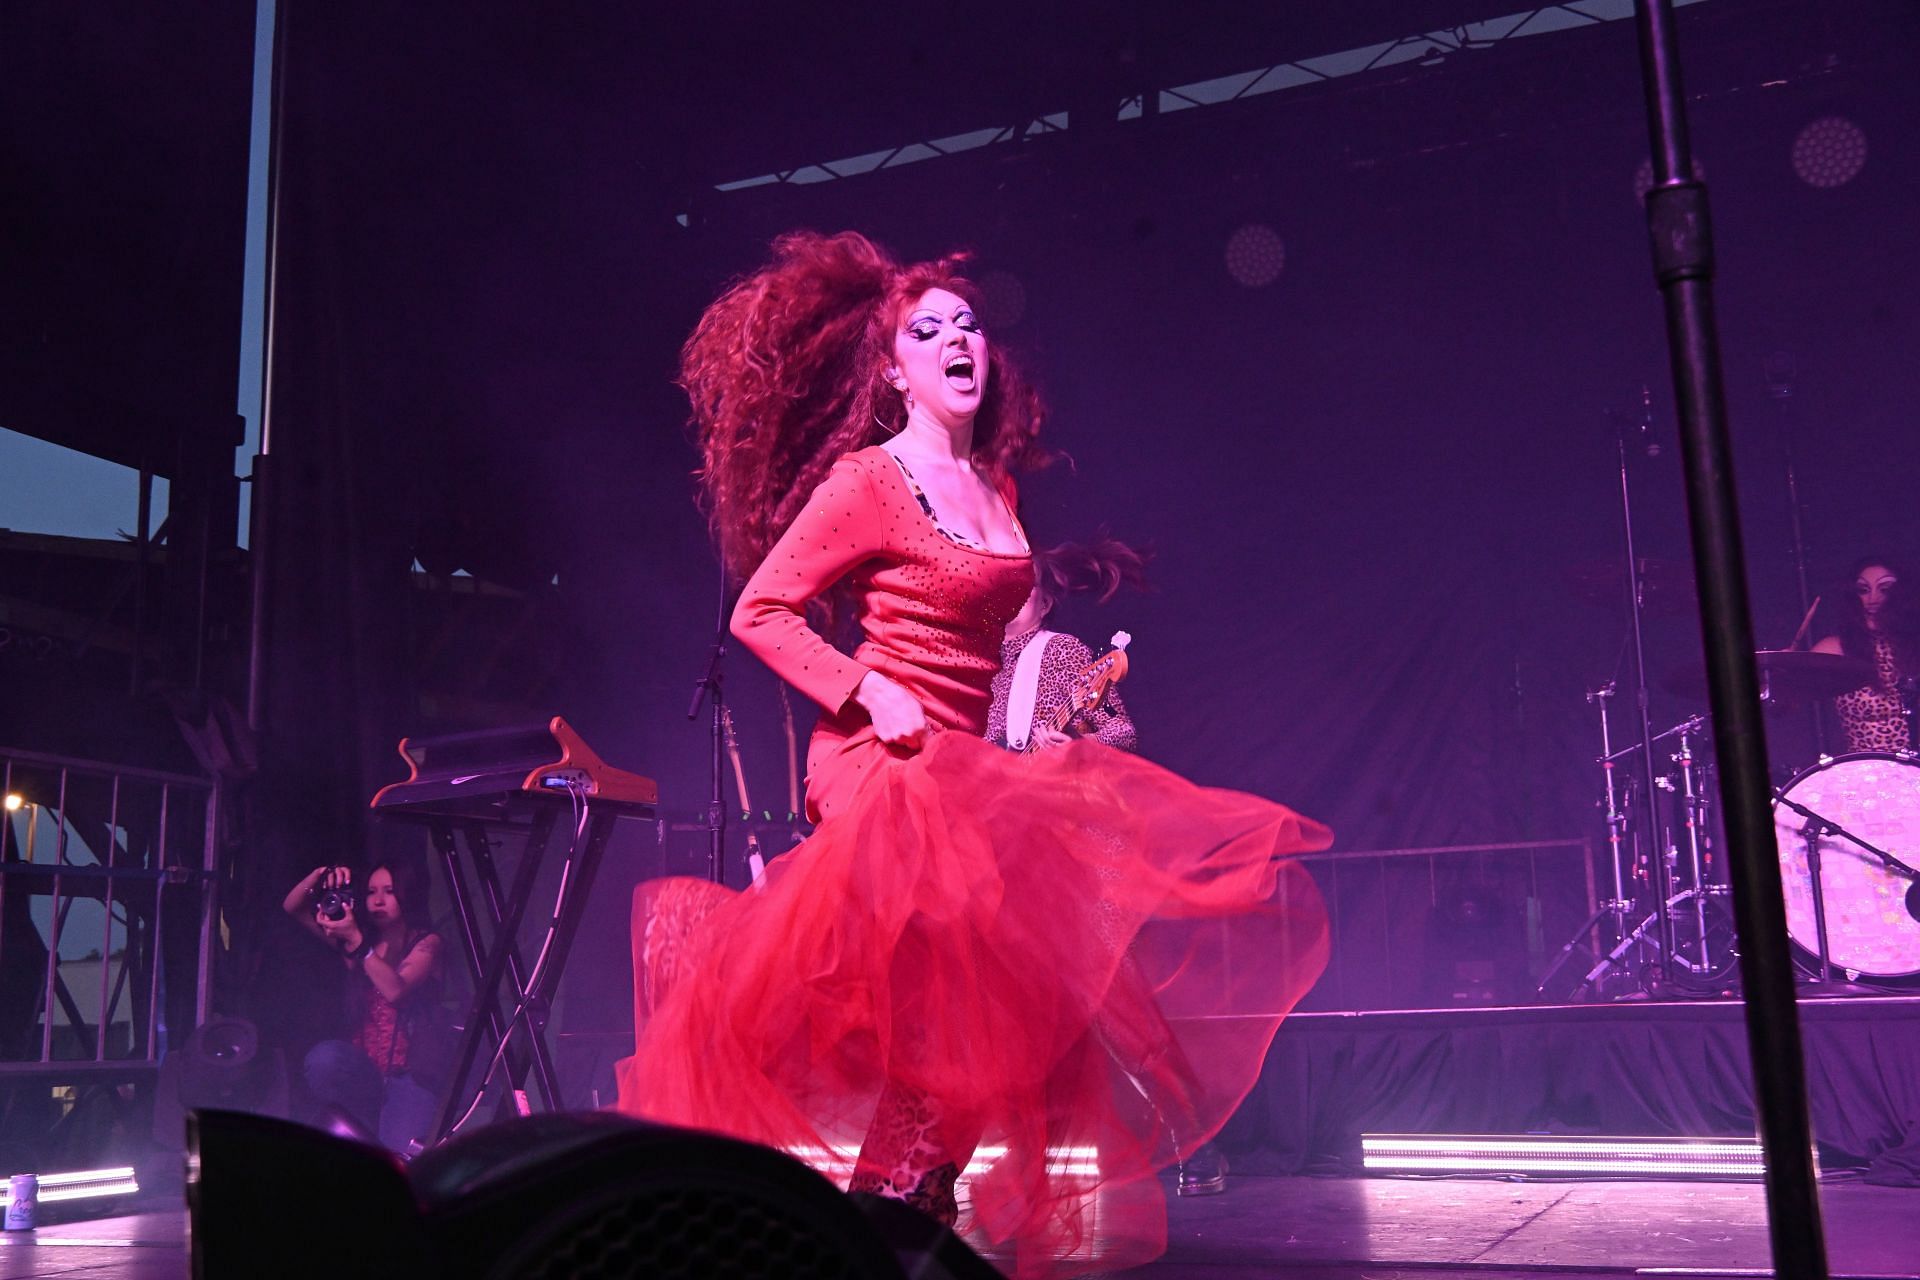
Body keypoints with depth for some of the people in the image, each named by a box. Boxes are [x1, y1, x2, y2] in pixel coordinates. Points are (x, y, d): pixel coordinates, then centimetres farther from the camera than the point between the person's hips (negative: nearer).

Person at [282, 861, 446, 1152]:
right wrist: (319, 876, -3)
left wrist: (356, 941, -19)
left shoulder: (426, 943, 3)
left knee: (401, 1158, -31)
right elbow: (292, 908, 15)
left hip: (410, 1075, -5)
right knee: (323, 1057, -32)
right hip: (364, 1071, 5)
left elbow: (395, 990, -16)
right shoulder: (360, 938, 16)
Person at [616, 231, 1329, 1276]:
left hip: (972, 762, 8)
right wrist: (869, 693, -16)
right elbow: (759, 613, -6)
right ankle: (898, 1189, -14)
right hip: (889, 761, -8)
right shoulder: (868, 479, -5)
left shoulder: (998, 488, 17)